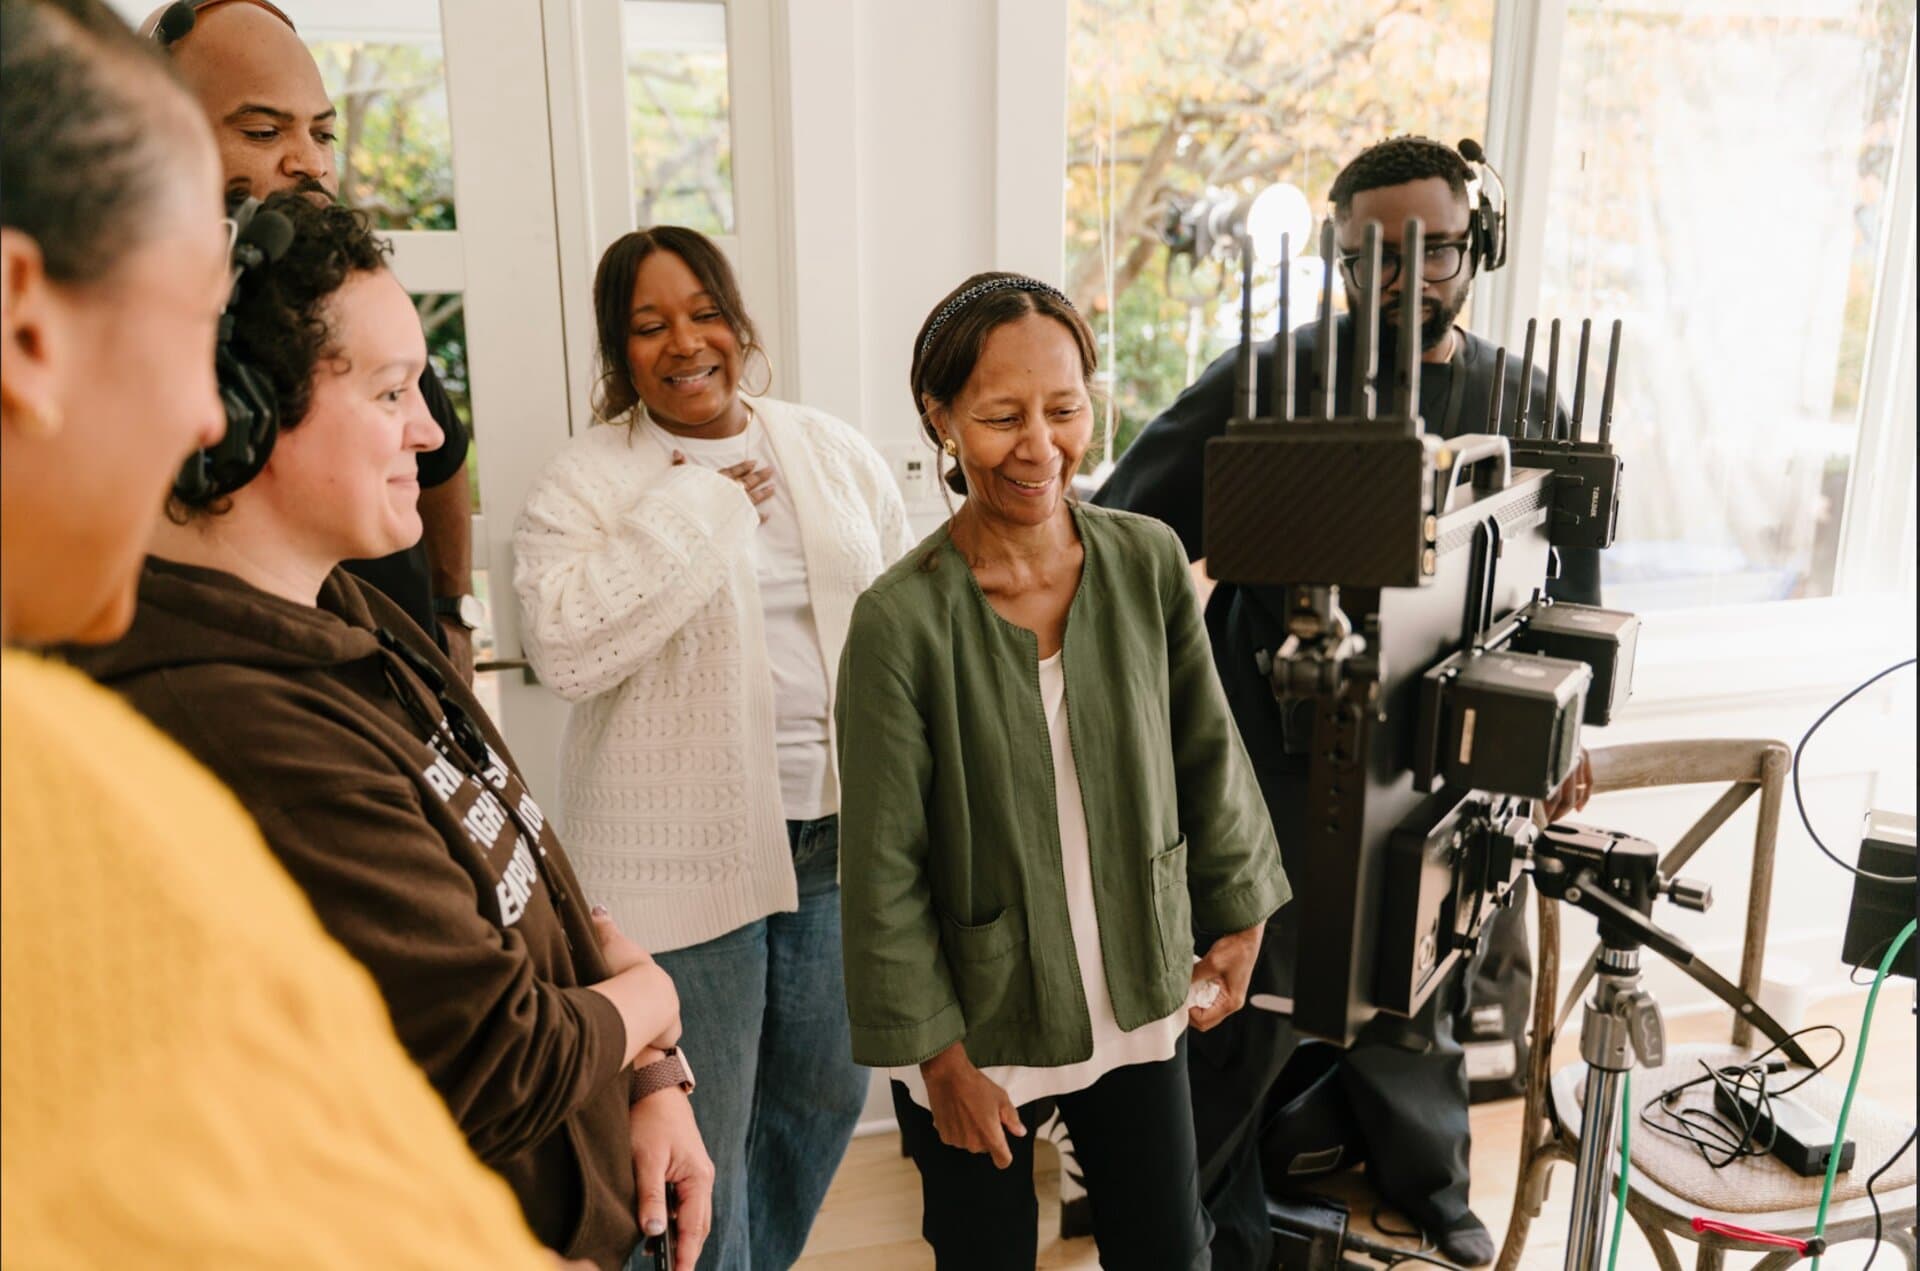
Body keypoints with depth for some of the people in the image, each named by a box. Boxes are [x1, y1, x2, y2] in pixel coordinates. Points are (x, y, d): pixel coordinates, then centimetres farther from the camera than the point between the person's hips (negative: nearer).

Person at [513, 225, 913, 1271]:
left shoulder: (834, 453, 7)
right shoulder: (583, 484, -6)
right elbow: (563, 647, -22)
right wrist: (698, 507, -19)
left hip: (836, 829, 5)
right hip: (686, 848, -4)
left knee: (826, 1091, 20)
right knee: (701, 1133, 7)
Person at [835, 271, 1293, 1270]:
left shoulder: (1149, 562, -9)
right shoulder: (900, 620, -20)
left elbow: (1208, 756, 4)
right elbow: (884, 870, -14)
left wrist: (1238, 919, 10)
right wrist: (939, 1056, -10)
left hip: (1140, 997, 3)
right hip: (976, 1021, -3)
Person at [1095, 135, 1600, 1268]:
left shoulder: (1524, 400, 5)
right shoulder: (1271, 386, -10)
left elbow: (1572, 582, 16)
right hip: (1281, 763, -4)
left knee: (1422, 1001, 21)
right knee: (1248, 1008, 4)